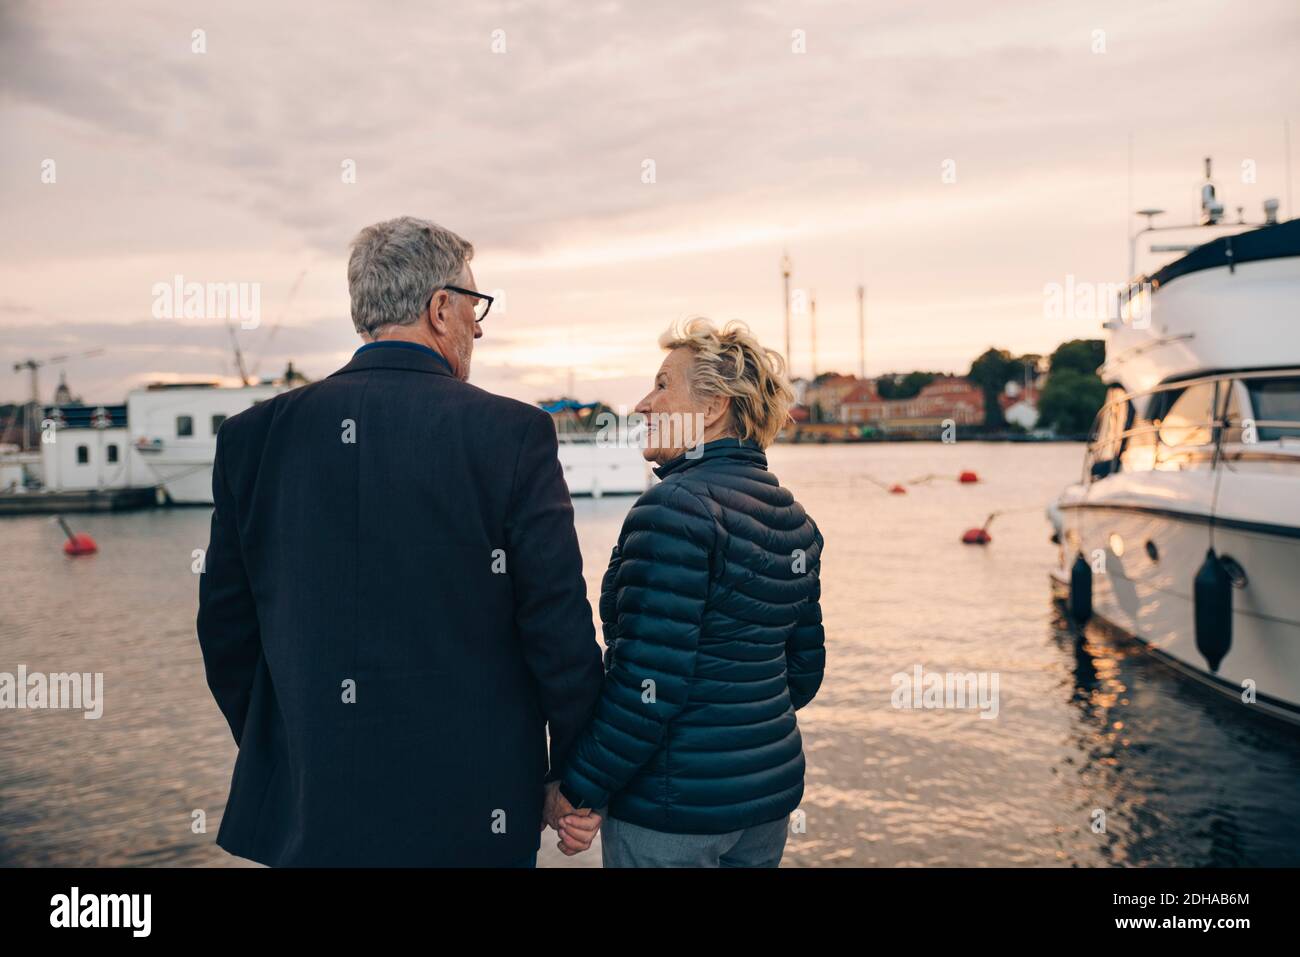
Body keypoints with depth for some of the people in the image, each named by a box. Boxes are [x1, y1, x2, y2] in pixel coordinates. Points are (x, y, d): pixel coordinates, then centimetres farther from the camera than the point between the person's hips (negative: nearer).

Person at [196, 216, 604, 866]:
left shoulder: (252, 435, -1)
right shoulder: (512, 432, -12)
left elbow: (225, 626, 4)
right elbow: (560, 625, -13)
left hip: (304, 811, 4)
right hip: (469, 815, -3)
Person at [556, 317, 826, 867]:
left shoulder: (677, 508, -19)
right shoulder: (794, 520, 5)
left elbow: (647, 681, -23)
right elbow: (804, 670, 11)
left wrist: (578, 790, -15)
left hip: (675, 803, -8)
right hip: (772, 788, 8)